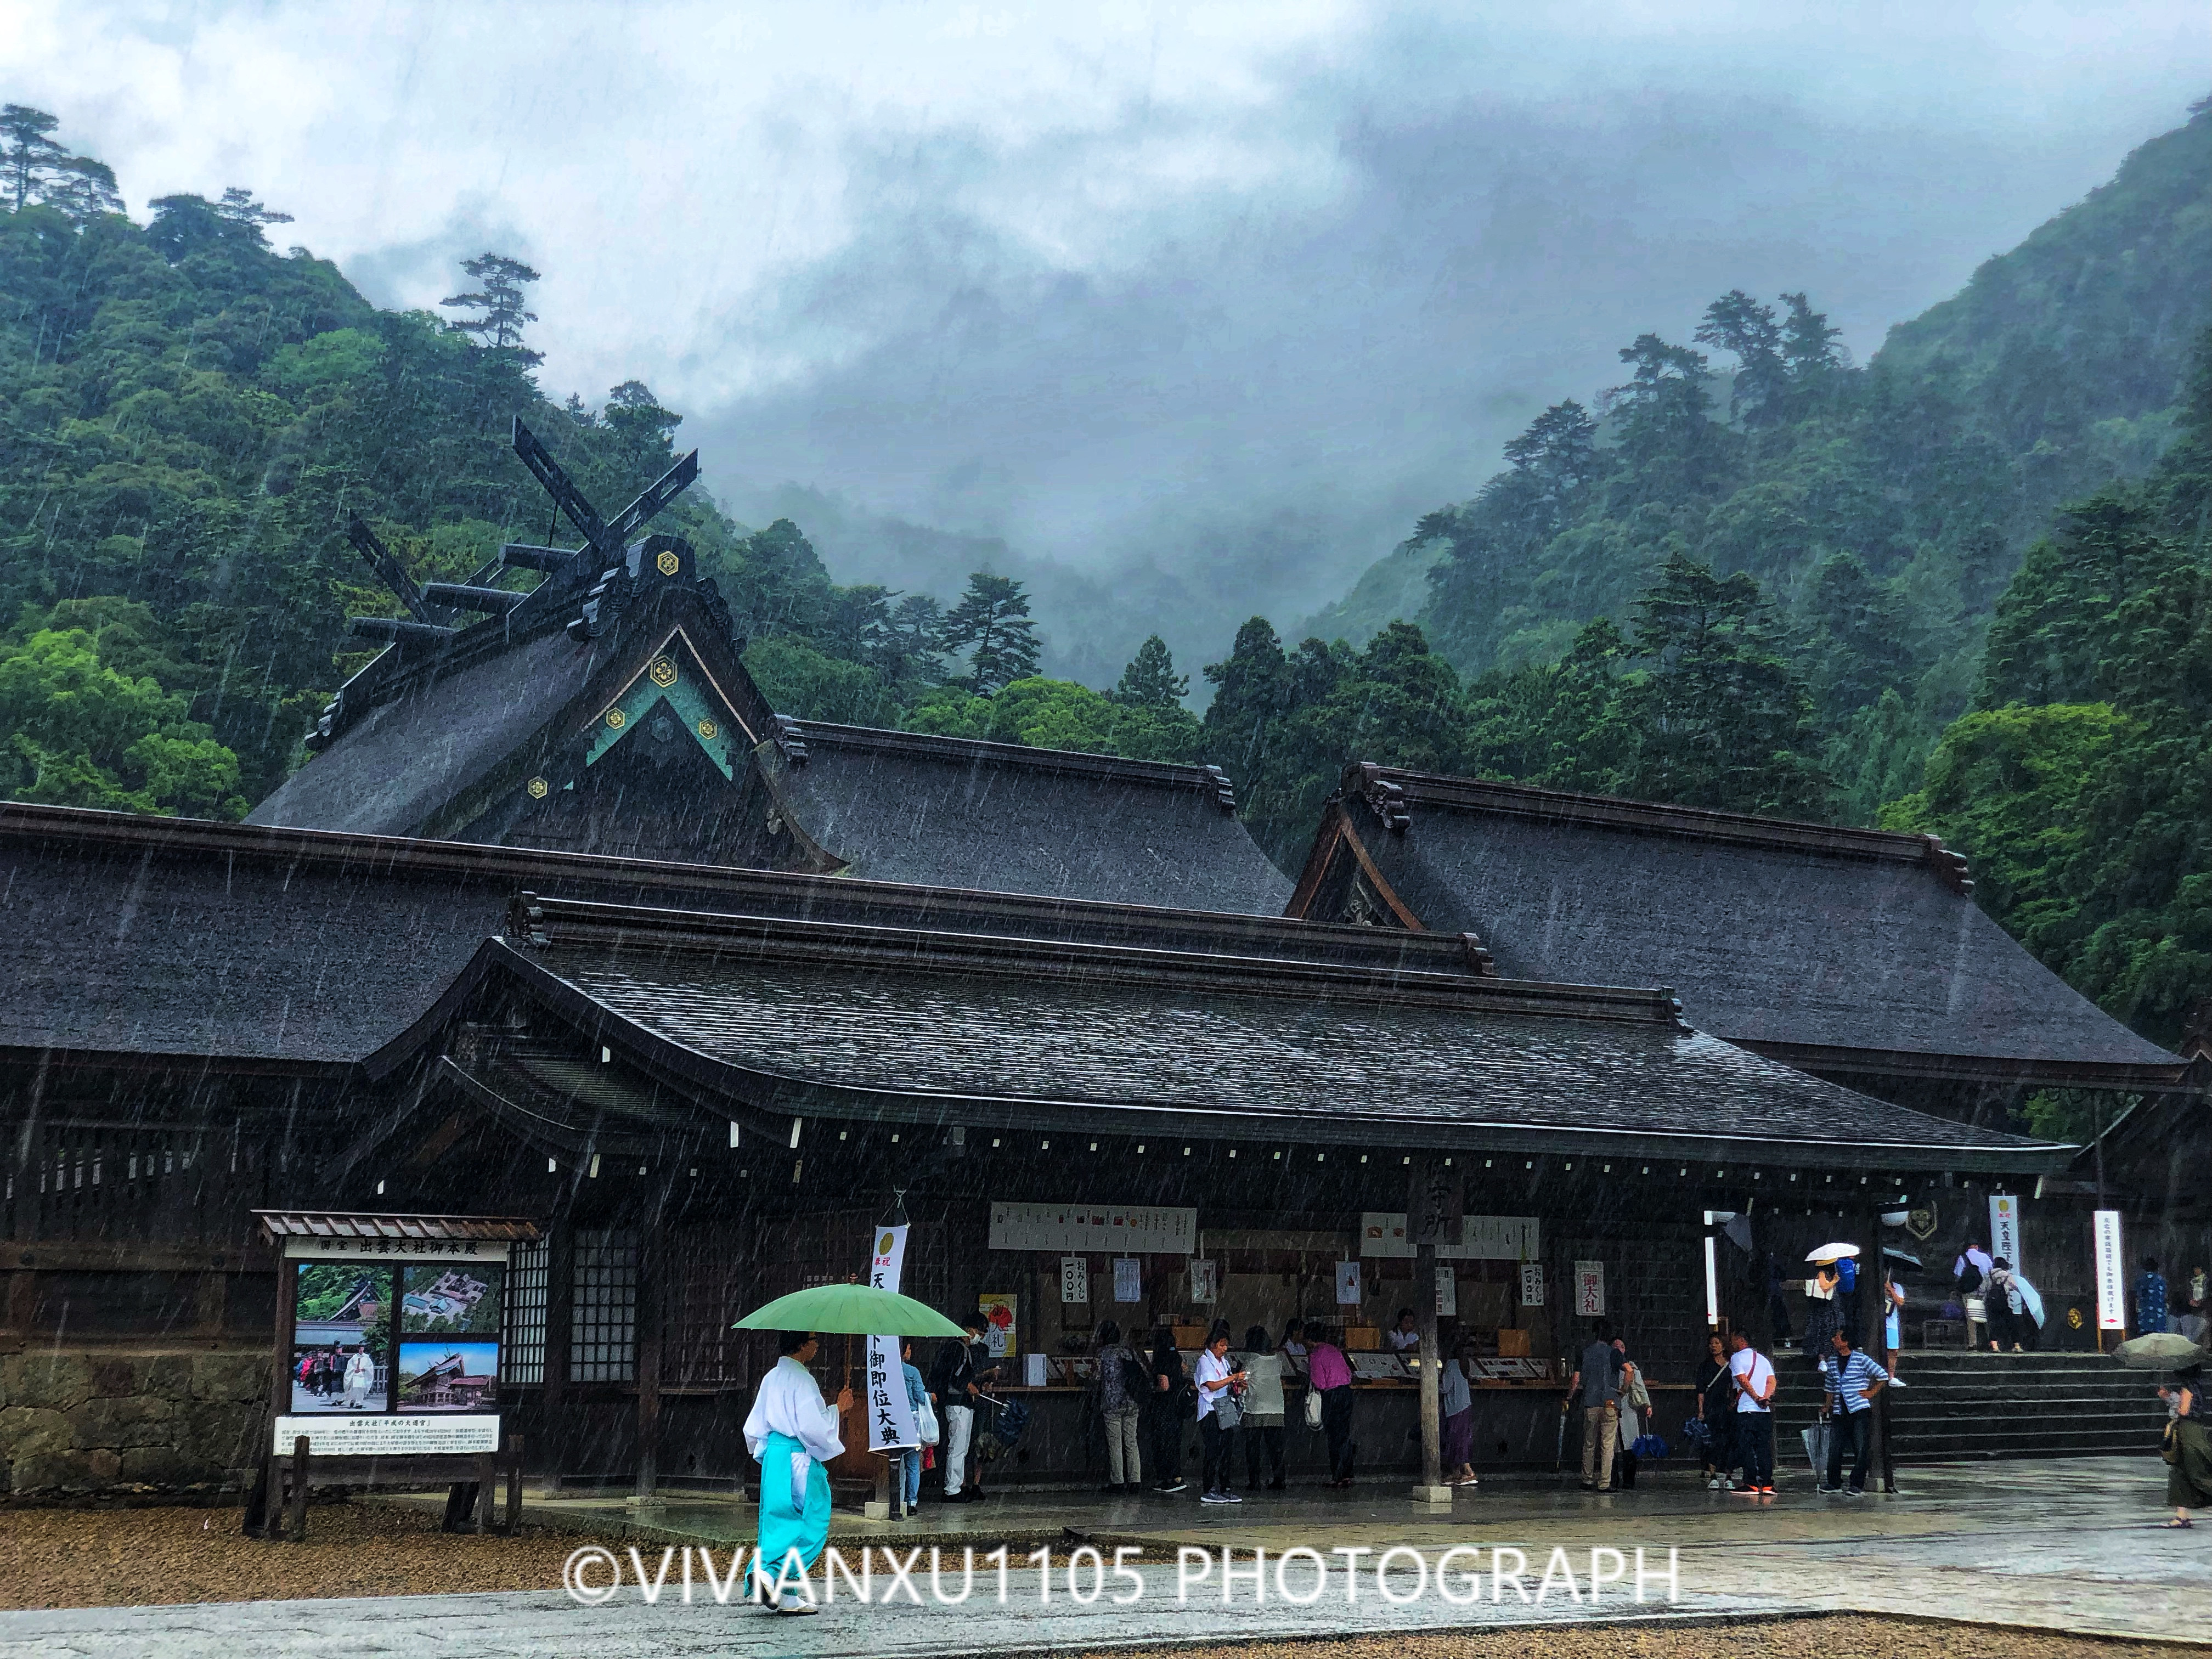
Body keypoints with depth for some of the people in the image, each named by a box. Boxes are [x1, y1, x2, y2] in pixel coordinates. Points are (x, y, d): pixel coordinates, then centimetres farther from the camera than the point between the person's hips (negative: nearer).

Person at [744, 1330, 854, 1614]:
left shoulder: (772, 1377, 11)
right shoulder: (801, 1379, -15)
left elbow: (754, 1426, 15)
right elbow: (812, 1426, -20)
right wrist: (836, 1409, -7)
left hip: (773, 1455, 9)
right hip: (798, 1457, -9)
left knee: (782, 1523, 11)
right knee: (811, 1525, -1)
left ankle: (787, 1596, 13)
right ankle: (773, 1575, -14)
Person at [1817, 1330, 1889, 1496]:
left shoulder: (1861, 1359, -3)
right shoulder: (1831, 1361, 13)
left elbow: (1883, 1376, 2)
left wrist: (1871, 1393, -2)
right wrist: (1829, 1404, 15)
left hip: (1859, 1410, -5)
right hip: (1839, 1412, 5)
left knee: (1861, 1449, -5)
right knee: (1834, 1449, 3)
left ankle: (1857, 1486, -2)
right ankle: (1834, 1482, 16)